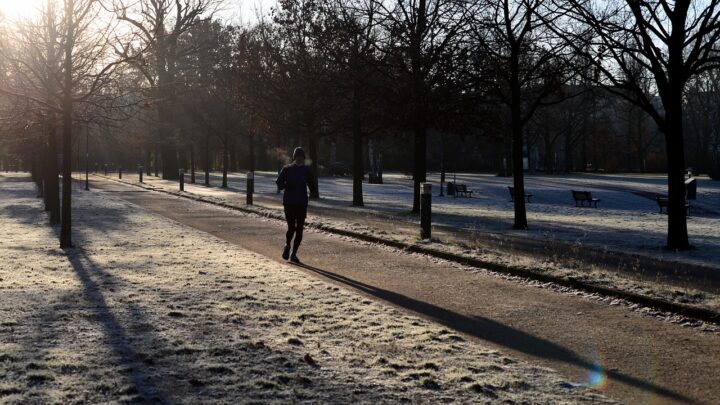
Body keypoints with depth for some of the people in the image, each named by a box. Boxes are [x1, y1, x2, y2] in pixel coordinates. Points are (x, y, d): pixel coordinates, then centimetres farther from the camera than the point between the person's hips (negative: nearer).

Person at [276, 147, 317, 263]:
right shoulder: (287, 169, 1)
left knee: (299, 229, 0)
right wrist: (288, 184, -19)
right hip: (289, 203, -2)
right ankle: (287, 246, 20)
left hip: (302, 203, 2)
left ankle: (294, 254, 13)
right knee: (291, 227, -10)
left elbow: (312, 187, 9)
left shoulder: (307, 170, 6)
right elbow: (279, 183, -1)